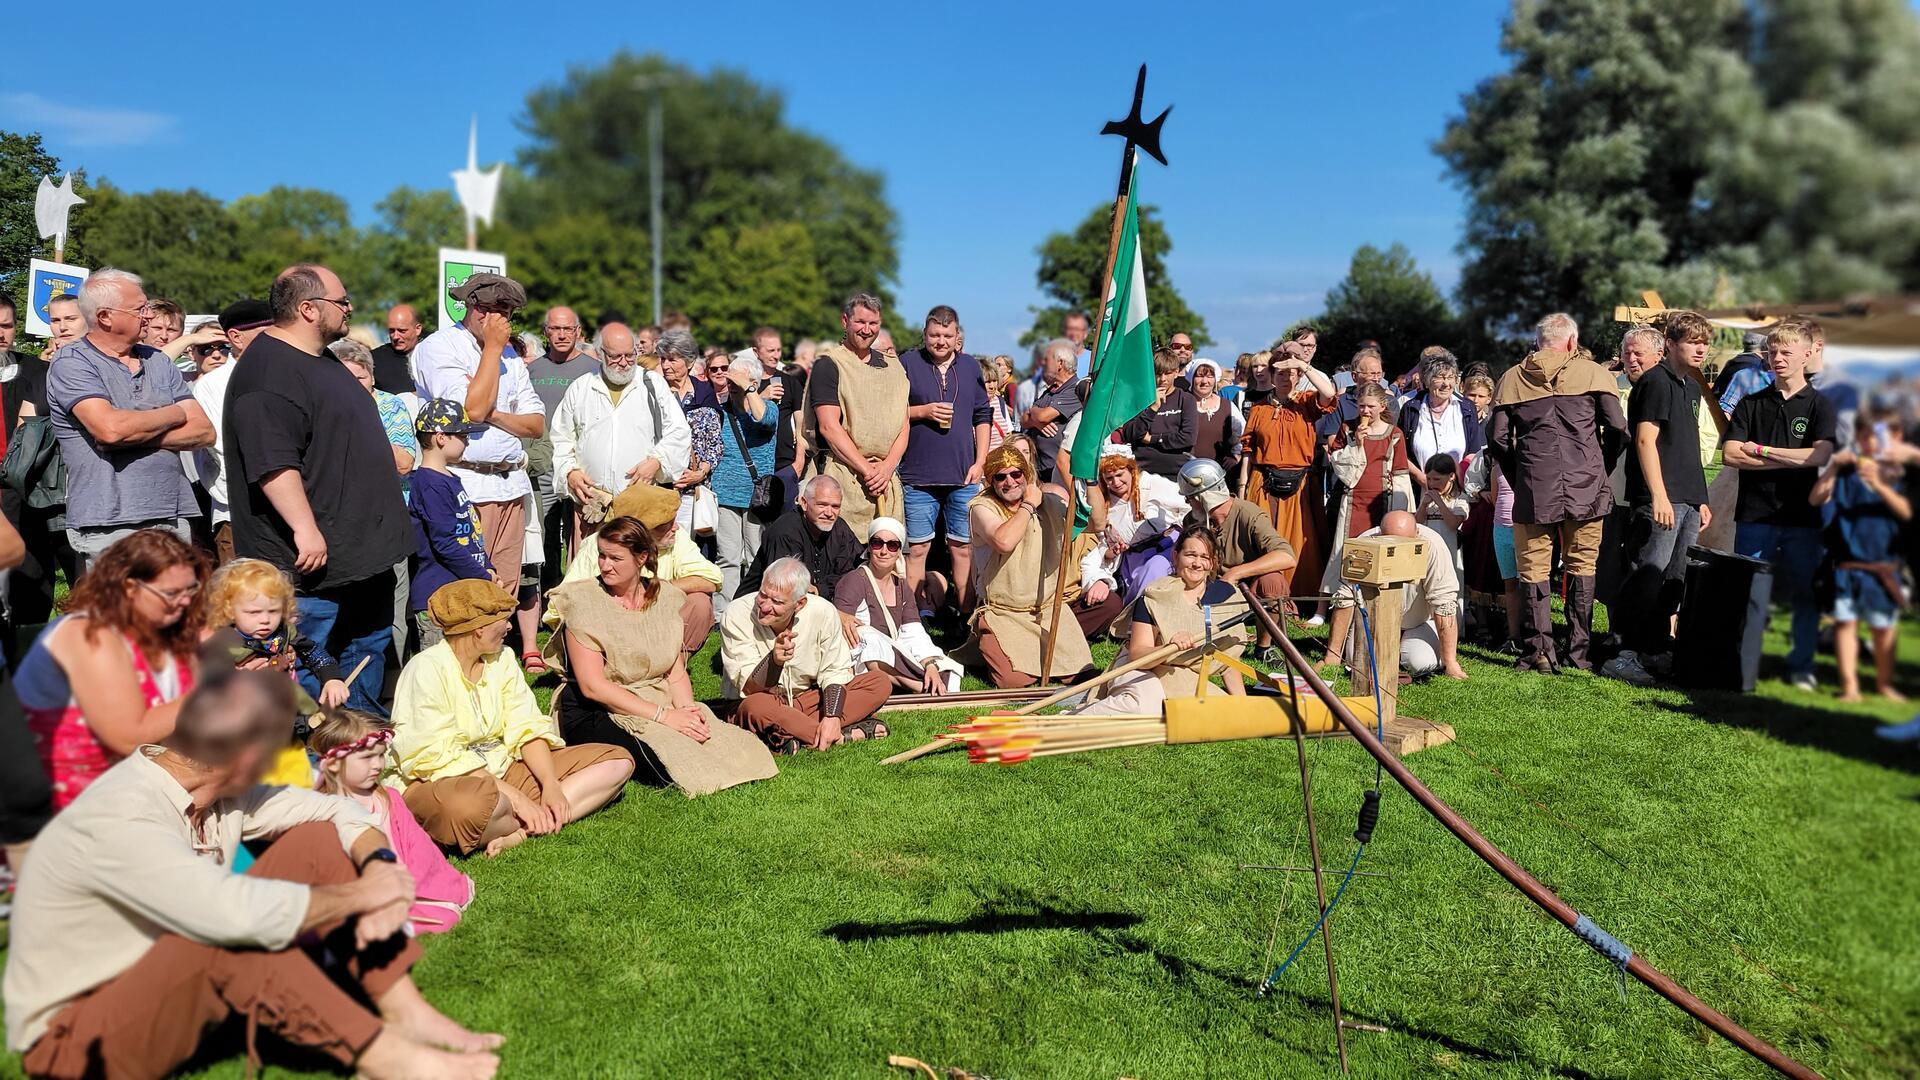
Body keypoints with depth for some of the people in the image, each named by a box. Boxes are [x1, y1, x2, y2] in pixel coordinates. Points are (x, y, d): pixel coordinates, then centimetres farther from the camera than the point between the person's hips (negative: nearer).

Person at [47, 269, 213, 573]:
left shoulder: (158, 361, 16)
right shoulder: (71, 363, -1)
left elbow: (204, 432, 8)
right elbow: (110, 428, -18)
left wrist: (135, 436, -7)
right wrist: (175, 414, -1)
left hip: (174, 517, 5)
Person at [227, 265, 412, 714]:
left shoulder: (322, 362, 17)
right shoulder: (268, 371, -18)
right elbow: (273, 461, -28)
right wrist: (305, 529, -30)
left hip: (362, 554, 11)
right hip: (313, 559, -11)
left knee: (369, 646, 20)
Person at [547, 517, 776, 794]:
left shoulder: (665, 598, 7)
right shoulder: (583, 601, -8)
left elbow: (676, 671, 7)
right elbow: (592, 685, -15)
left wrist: (686, 709, -15)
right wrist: (662, 715, -20)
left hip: (659, 705, 5)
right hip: (594, 714, -5)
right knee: (673, 765, -33)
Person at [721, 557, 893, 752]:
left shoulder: (822, 612, -13)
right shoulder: (737, 615, -20)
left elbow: (835, 672, -6)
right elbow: (748, 689, -21)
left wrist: (832, 717, -23)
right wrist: (774, 660, -41)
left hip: (810, 699, 3)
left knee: (881, 683, -14)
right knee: (753, 708, -40)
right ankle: (849, 735, -27)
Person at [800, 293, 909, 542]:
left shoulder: (892, 365, 17)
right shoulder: (829, 365, -1)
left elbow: (903, 425, 13)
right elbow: (829, 427, -10)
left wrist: (887, 467, -4)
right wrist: (868, 470, -12)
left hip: (886, 477, 5)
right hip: (840, 477, -5)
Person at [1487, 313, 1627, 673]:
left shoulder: (1513, 378, 8)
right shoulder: (1592, 373, 5)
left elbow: (1498, 439, 2)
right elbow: (1617, 429, -3)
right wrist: (1601, 470, 12)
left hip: (1534, 490, 0)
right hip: (1585, 487, 0)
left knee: (1534, 568, 6)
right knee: (1581, 567, 9)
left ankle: (1539, 651, 1)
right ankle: (1577, 652, 9)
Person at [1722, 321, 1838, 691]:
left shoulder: (1821, 406, 5)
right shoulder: (1751, 404, 9)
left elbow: (1820, 456, -11)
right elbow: (1729, 455, -3)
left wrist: (1760, 450, -9)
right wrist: (1788, 461, -9)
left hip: (1803, 517, -1)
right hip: (1754, 513, 1)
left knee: (1807, 594, 5)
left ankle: (1801, 666, 16)